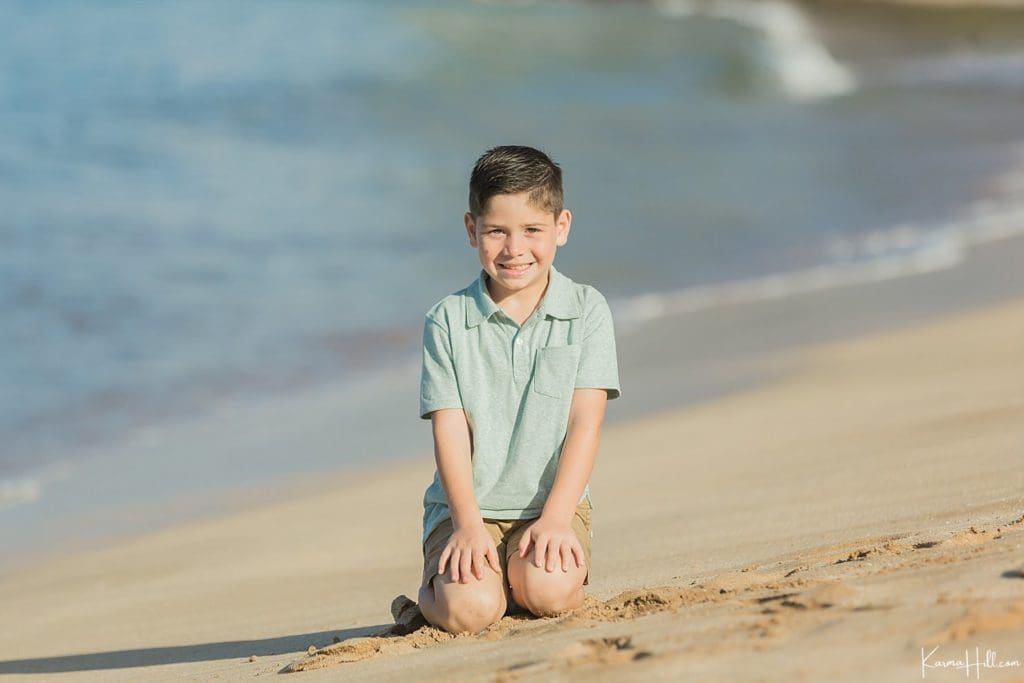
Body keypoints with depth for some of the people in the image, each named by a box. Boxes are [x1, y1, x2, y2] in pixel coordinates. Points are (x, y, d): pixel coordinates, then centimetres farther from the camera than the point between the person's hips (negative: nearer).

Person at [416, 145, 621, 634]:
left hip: (551, 502, 0)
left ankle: (521, 575, 6)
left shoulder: (586, 311, 2)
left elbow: (584, 421, -5)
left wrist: (556, 517, -16)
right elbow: (450, 429, -4)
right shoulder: (447, 321, 2)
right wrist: (467, 523, -17)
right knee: (470, 609, -25)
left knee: (549, 591, -29)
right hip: (468, 506, 0)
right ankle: (435, 585, 10)